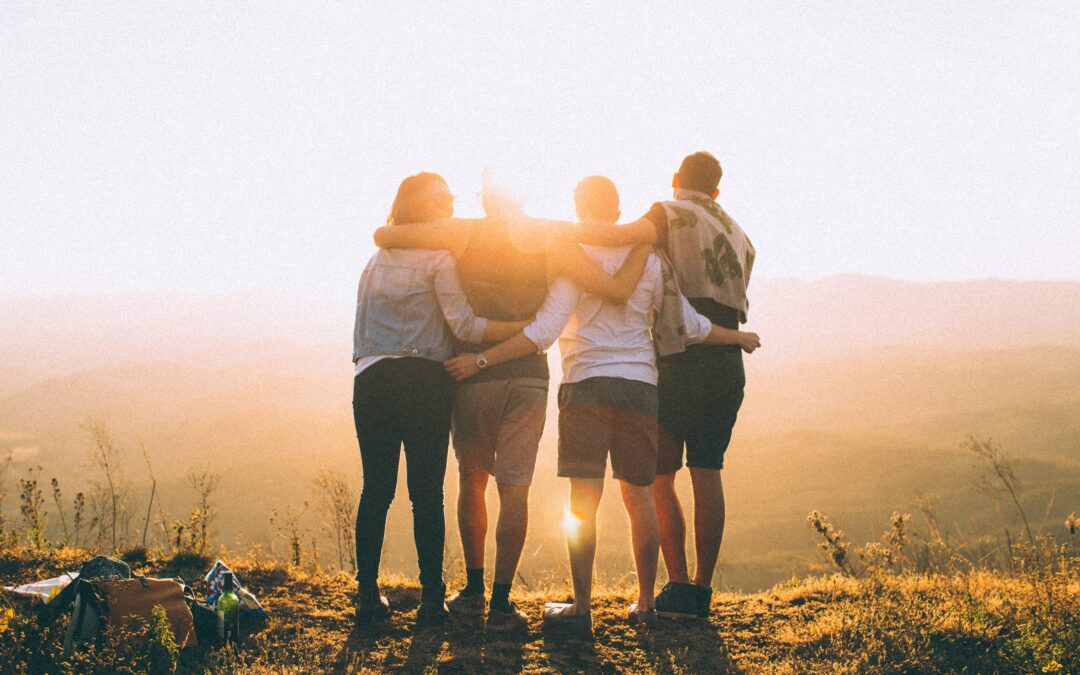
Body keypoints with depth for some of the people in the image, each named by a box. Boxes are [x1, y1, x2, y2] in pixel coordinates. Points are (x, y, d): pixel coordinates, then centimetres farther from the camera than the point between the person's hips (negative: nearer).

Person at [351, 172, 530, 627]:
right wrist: (529, 328, -10)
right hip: (422, 381, -5)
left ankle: (367, 594, 7)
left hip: (371, 380, 5)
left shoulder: (376, 260, 18)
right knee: (427, 492, -1)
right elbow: (464, 324, -10)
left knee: (375, 489, 6)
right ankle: (431, 598, 0)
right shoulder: (438, 259, -2)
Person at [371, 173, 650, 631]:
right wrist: (643, 244, 9)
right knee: (514, 489, 2)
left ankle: (474, 591, 19)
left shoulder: (464, 234, -3)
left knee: (472, 479, 17)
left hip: (473, 373, 0)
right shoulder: (551, 244, -1)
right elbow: (618, 290, -6)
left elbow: (382, 236, -7)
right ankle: (501, 604, 0)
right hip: (529, 376, 0)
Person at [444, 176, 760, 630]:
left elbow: (543, 332, -13)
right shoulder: (648, 260, 9)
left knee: (583, 499, -4)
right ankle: (645, 603, 16)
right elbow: (690, 325, 13)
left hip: (587, 385, -4)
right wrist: (739, 337, 29)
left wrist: (482, 360, -11)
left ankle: (581, 606, -3)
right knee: (639, 497, 11)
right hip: (640, 386, 4)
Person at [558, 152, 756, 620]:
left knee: (659, 477, 2)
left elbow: (632, 234, -24)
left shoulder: (671, 215, -2)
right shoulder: (738, 236, 20)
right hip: (728, 366, 6)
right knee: (707, 475, 6)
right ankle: (702, 590, 6)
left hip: (680, 365, -5)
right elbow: (733, 302, 14)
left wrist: (560, 231, -23)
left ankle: (679, 587, -3)